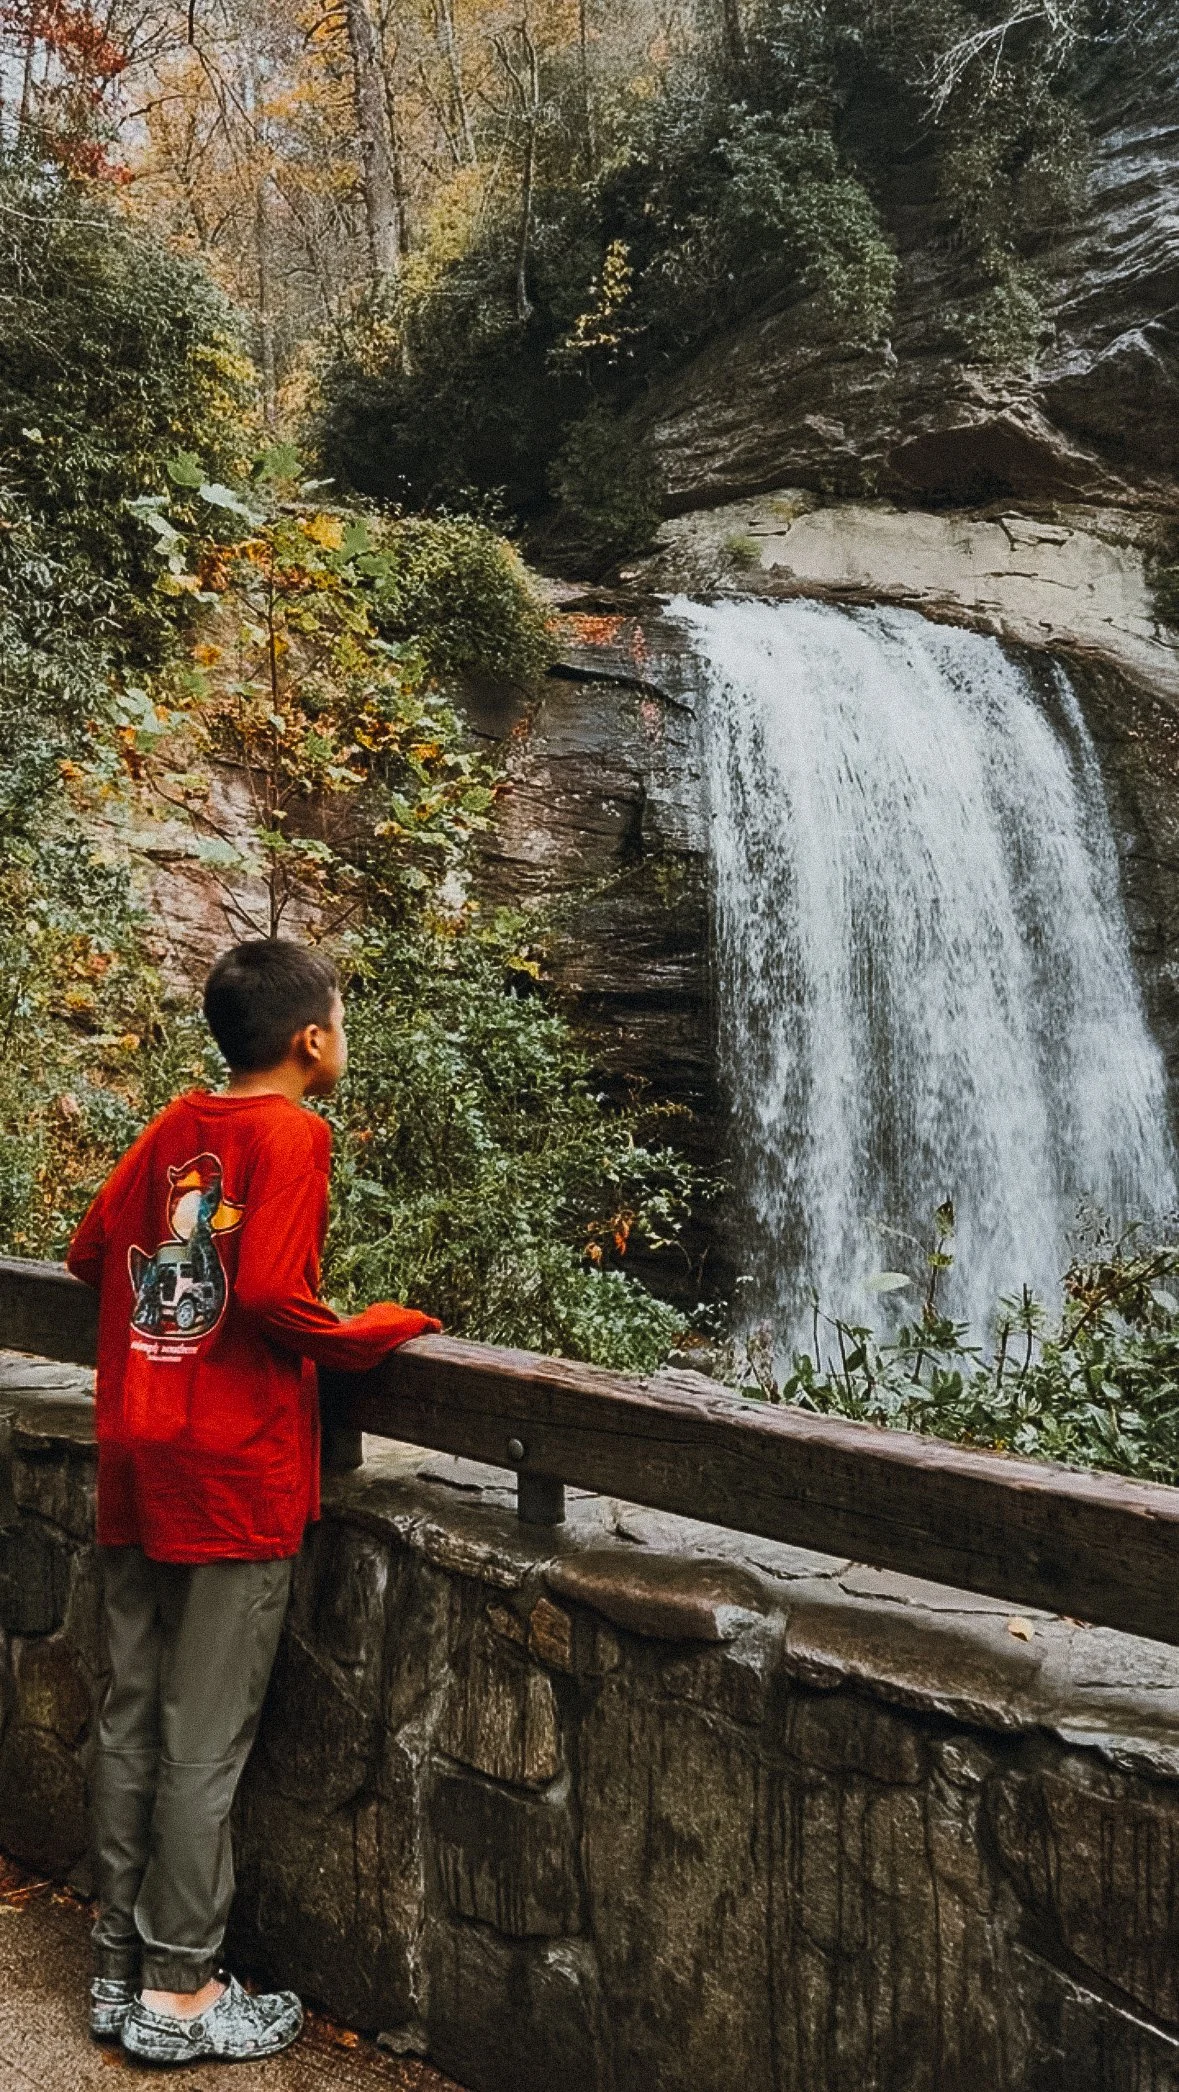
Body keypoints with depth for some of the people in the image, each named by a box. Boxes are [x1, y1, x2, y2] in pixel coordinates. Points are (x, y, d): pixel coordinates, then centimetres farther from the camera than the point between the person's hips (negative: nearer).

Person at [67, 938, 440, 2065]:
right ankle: (179, 1994, 14)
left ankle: (120, 1969, 26)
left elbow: (88, 1249, 14)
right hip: (235, 1473, -7)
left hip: (134, 1462, 7)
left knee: (131, 1721, 14)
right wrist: (379, 1331, -7)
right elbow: (270, 1296, -21)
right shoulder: (290, 1133, -11)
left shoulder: (172, 1125, 10)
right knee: (205, 1745, 3)